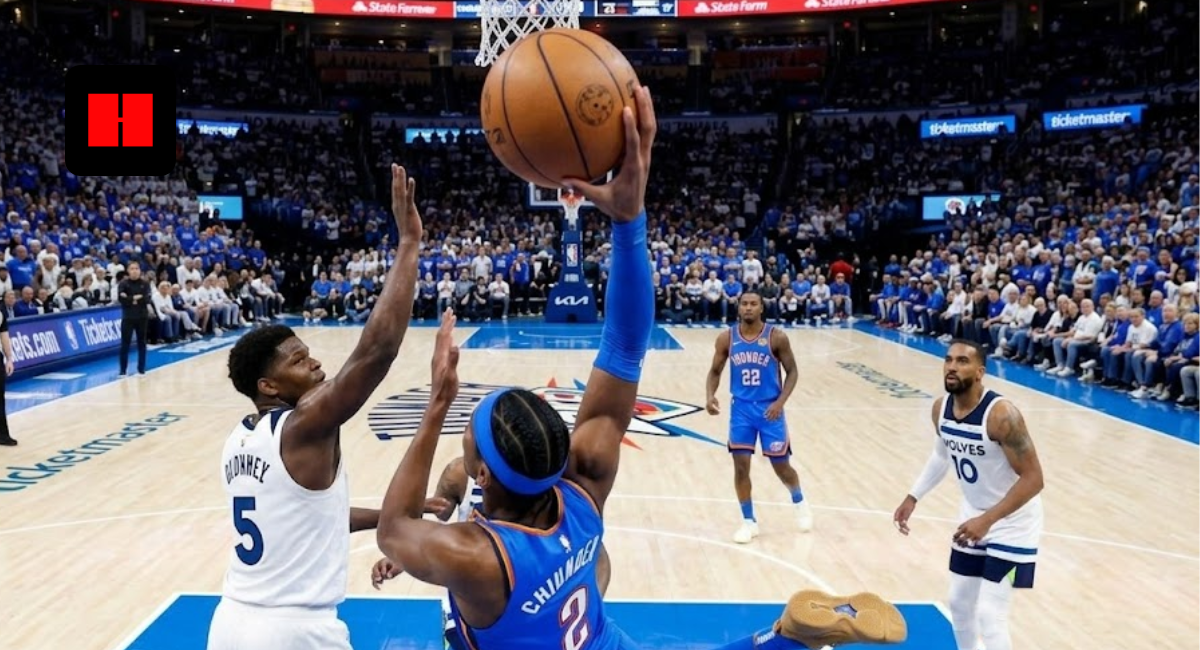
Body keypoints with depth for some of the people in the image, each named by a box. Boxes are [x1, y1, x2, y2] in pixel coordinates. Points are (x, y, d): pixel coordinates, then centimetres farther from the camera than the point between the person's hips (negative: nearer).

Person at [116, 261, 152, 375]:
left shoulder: (145, 283, 2)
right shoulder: (123, 283, -1)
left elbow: (147, 299, -10)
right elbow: (120, 298, -15)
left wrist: (130, 298, -14)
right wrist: (135, 298, -15)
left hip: (142, 317, 1)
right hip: (128, 317, -1)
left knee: (142, 343, 7)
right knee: (125, 343, -1)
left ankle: (141, 369, 15)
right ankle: (123, 370, 5)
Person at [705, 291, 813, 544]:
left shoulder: (776, 337, -11)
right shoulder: (726, 338, -4)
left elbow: (792, 371, -4)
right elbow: (715, 371, 6)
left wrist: (780, 402, -17)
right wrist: (710, 396, -13)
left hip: (769, 408, -2)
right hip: (741, 408, 2)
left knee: (781, 466, 8)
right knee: (740, 466, -3)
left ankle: (800, 503, 39)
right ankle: (749, 521, 14)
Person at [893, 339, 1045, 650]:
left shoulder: (1001, 415, -30)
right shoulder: (941, 408, -7)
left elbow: (1033, 479, -28)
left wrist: (987, 520, -33)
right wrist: (913, 497, 9)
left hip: (1011, 524, -7)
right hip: (972, 517, 7)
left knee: (989, 616, -10)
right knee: (960, 604, 18)